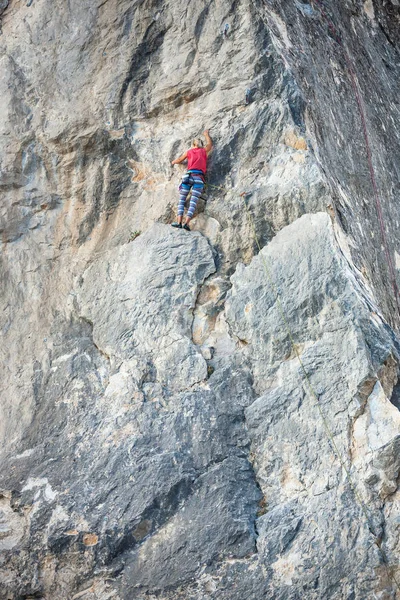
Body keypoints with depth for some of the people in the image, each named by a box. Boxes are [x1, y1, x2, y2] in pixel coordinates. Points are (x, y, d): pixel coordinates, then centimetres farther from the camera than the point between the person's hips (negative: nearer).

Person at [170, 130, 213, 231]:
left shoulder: (189, 152, 18)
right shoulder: (204, 151, 18)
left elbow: (179, 160, 32)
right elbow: (210, 144, 40)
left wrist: (173, 162, 54)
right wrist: (206, 135, 57)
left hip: (189, 175, 0)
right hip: (199, 178, 0)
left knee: (182, 200, 4)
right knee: (193, 202, -7)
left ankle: (179, 222, -11)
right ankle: (187, 223, -22)